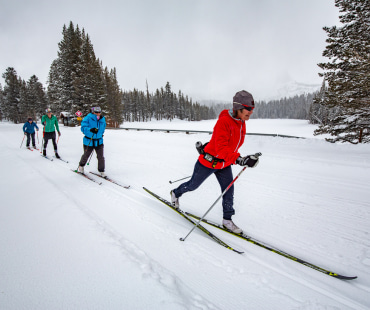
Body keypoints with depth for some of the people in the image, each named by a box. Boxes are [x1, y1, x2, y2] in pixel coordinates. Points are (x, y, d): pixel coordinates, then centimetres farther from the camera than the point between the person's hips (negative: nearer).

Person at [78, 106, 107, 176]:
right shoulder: (88, 118, -12)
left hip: (99, 141, 3)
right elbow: (83, 128, -19)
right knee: (86, 155, 14)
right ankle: (81, 166, 43)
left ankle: (101, 171, 12)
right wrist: (90, 130, -36)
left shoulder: (102, 119, 3)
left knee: (101, 157, -2)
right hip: (89, 141, -3)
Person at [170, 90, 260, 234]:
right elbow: (221, 148, -39)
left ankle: (227, 220, 19)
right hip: (209, 161, -7)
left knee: (229, 190, 3)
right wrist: (240, 159, -48)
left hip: (224, 164, 7)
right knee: (193, 185, 14)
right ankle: (176, 193, 43)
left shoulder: (241, 123, -3)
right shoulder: (224, 122, -31)